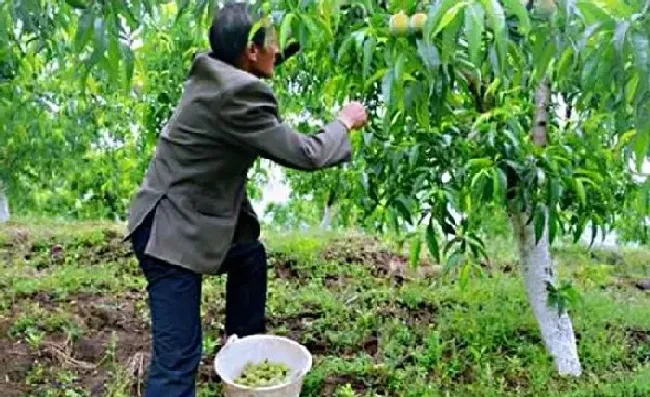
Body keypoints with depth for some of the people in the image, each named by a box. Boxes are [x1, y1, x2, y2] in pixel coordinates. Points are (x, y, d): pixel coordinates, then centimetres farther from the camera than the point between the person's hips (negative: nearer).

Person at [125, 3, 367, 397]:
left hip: (188, 214, 11)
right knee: (179, 357, -10)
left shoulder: (215, 73, 4)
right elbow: (304, 154, -17)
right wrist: (345, 122, 0)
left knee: (251, 255, 32)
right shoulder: (239, 93, -24)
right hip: (171, 231, -11)